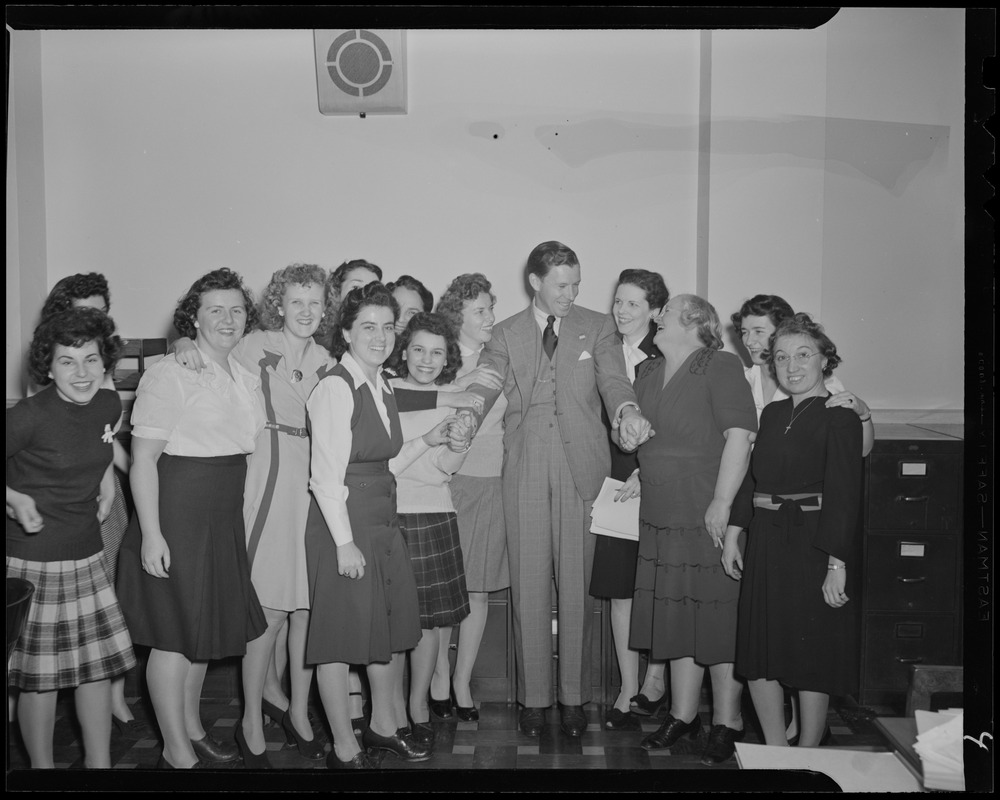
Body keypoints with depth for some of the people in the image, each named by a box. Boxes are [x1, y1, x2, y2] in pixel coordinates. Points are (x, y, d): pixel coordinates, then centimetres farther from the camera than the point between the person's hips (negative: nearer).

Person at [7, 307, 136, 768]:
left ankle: (99, 761, 29)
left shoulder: (110, 405, 1)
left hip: (87, 553, 6)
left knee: (98, 662, 13)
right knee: (40, 672, 5)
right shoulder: (30, 415, -18)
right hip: (32, 558, -6)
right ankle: (42, 765, 27)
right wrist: (15, 499, -24)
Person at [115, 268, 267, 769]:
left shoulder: (245, 377, 10)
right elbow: (142, 457, -16)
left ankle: (192, 727, 36)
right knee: (174, 634, 3)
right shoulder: (170, 373, -13)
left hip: (224, 519, 8)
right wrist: (150, 533, -19)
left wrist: (237, 514, 15)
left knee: (204, 626, 18)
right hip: (177, 516, -7)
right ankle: (177, 752, 17)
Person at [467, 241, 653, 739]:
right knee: (528, 586, 4)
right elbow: (482, 390, 3)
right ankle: (533, 697, 17)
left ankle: (574, 697, 17)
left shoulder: (596, 327, 10)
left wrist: (627, 409, -27)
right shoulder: (506, 334, 12)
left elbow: (612, 379, -4)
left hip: (580, 468, 0)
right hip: (525, 469, 1)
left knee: (575, 586, 4)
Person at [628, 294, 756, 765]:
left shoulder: (720, 367, -8)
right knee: (675, 616, 12)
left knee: (719, 617, 2)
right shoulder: (646, 374, 13)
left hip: (710, 518, -6)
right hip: (661, 518, 7)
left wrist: (722, 503, -19)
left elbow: (740, 434, -15)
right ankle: (683, 715, 26)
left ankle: (727, 723, 16)